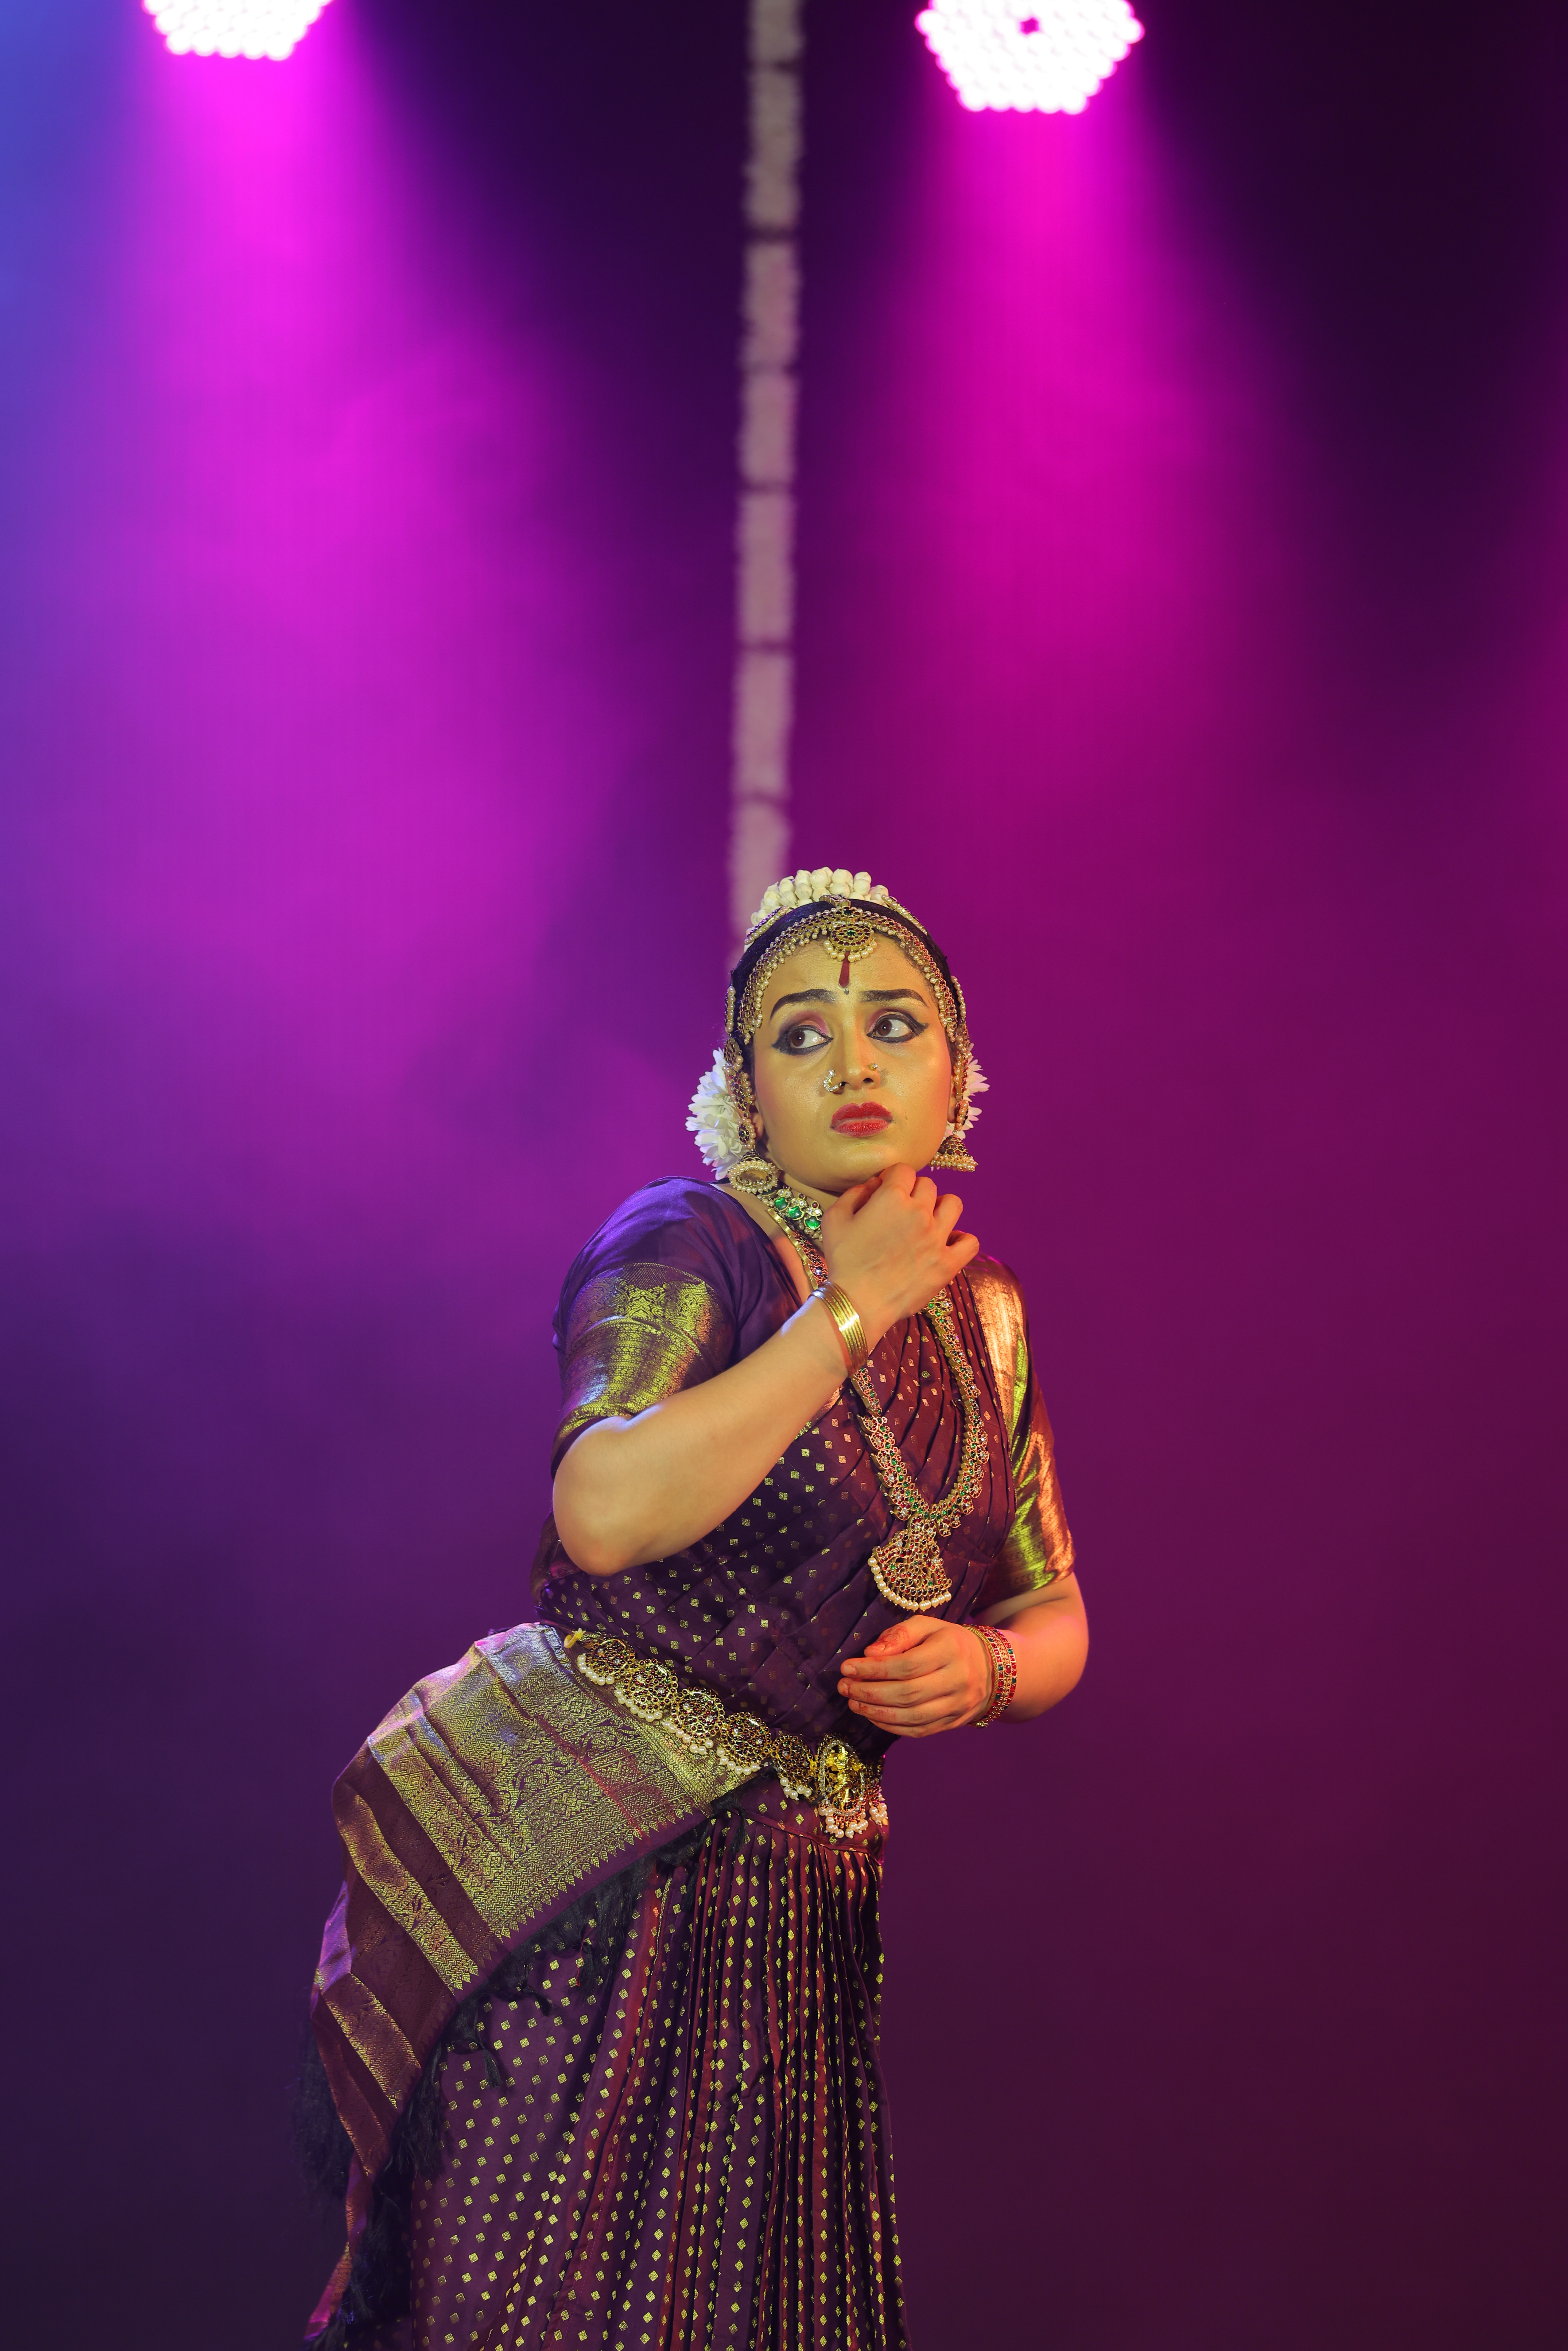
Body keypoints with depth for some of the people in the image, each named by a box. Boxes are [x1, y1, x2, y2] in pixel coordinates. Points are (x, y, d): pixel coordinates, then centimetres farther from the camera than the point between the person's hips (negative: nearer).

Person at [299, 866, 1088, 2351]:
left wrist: (982, 1669, -6)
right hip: (586, 1868, -6)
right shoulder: (685, 1252, -9)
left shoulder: (979, 1312, 11)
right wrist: (850, 1310, -20)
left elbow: (1055, 1618, 19)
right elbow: (604, 1514, -29)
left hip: (810, 1891, 6)